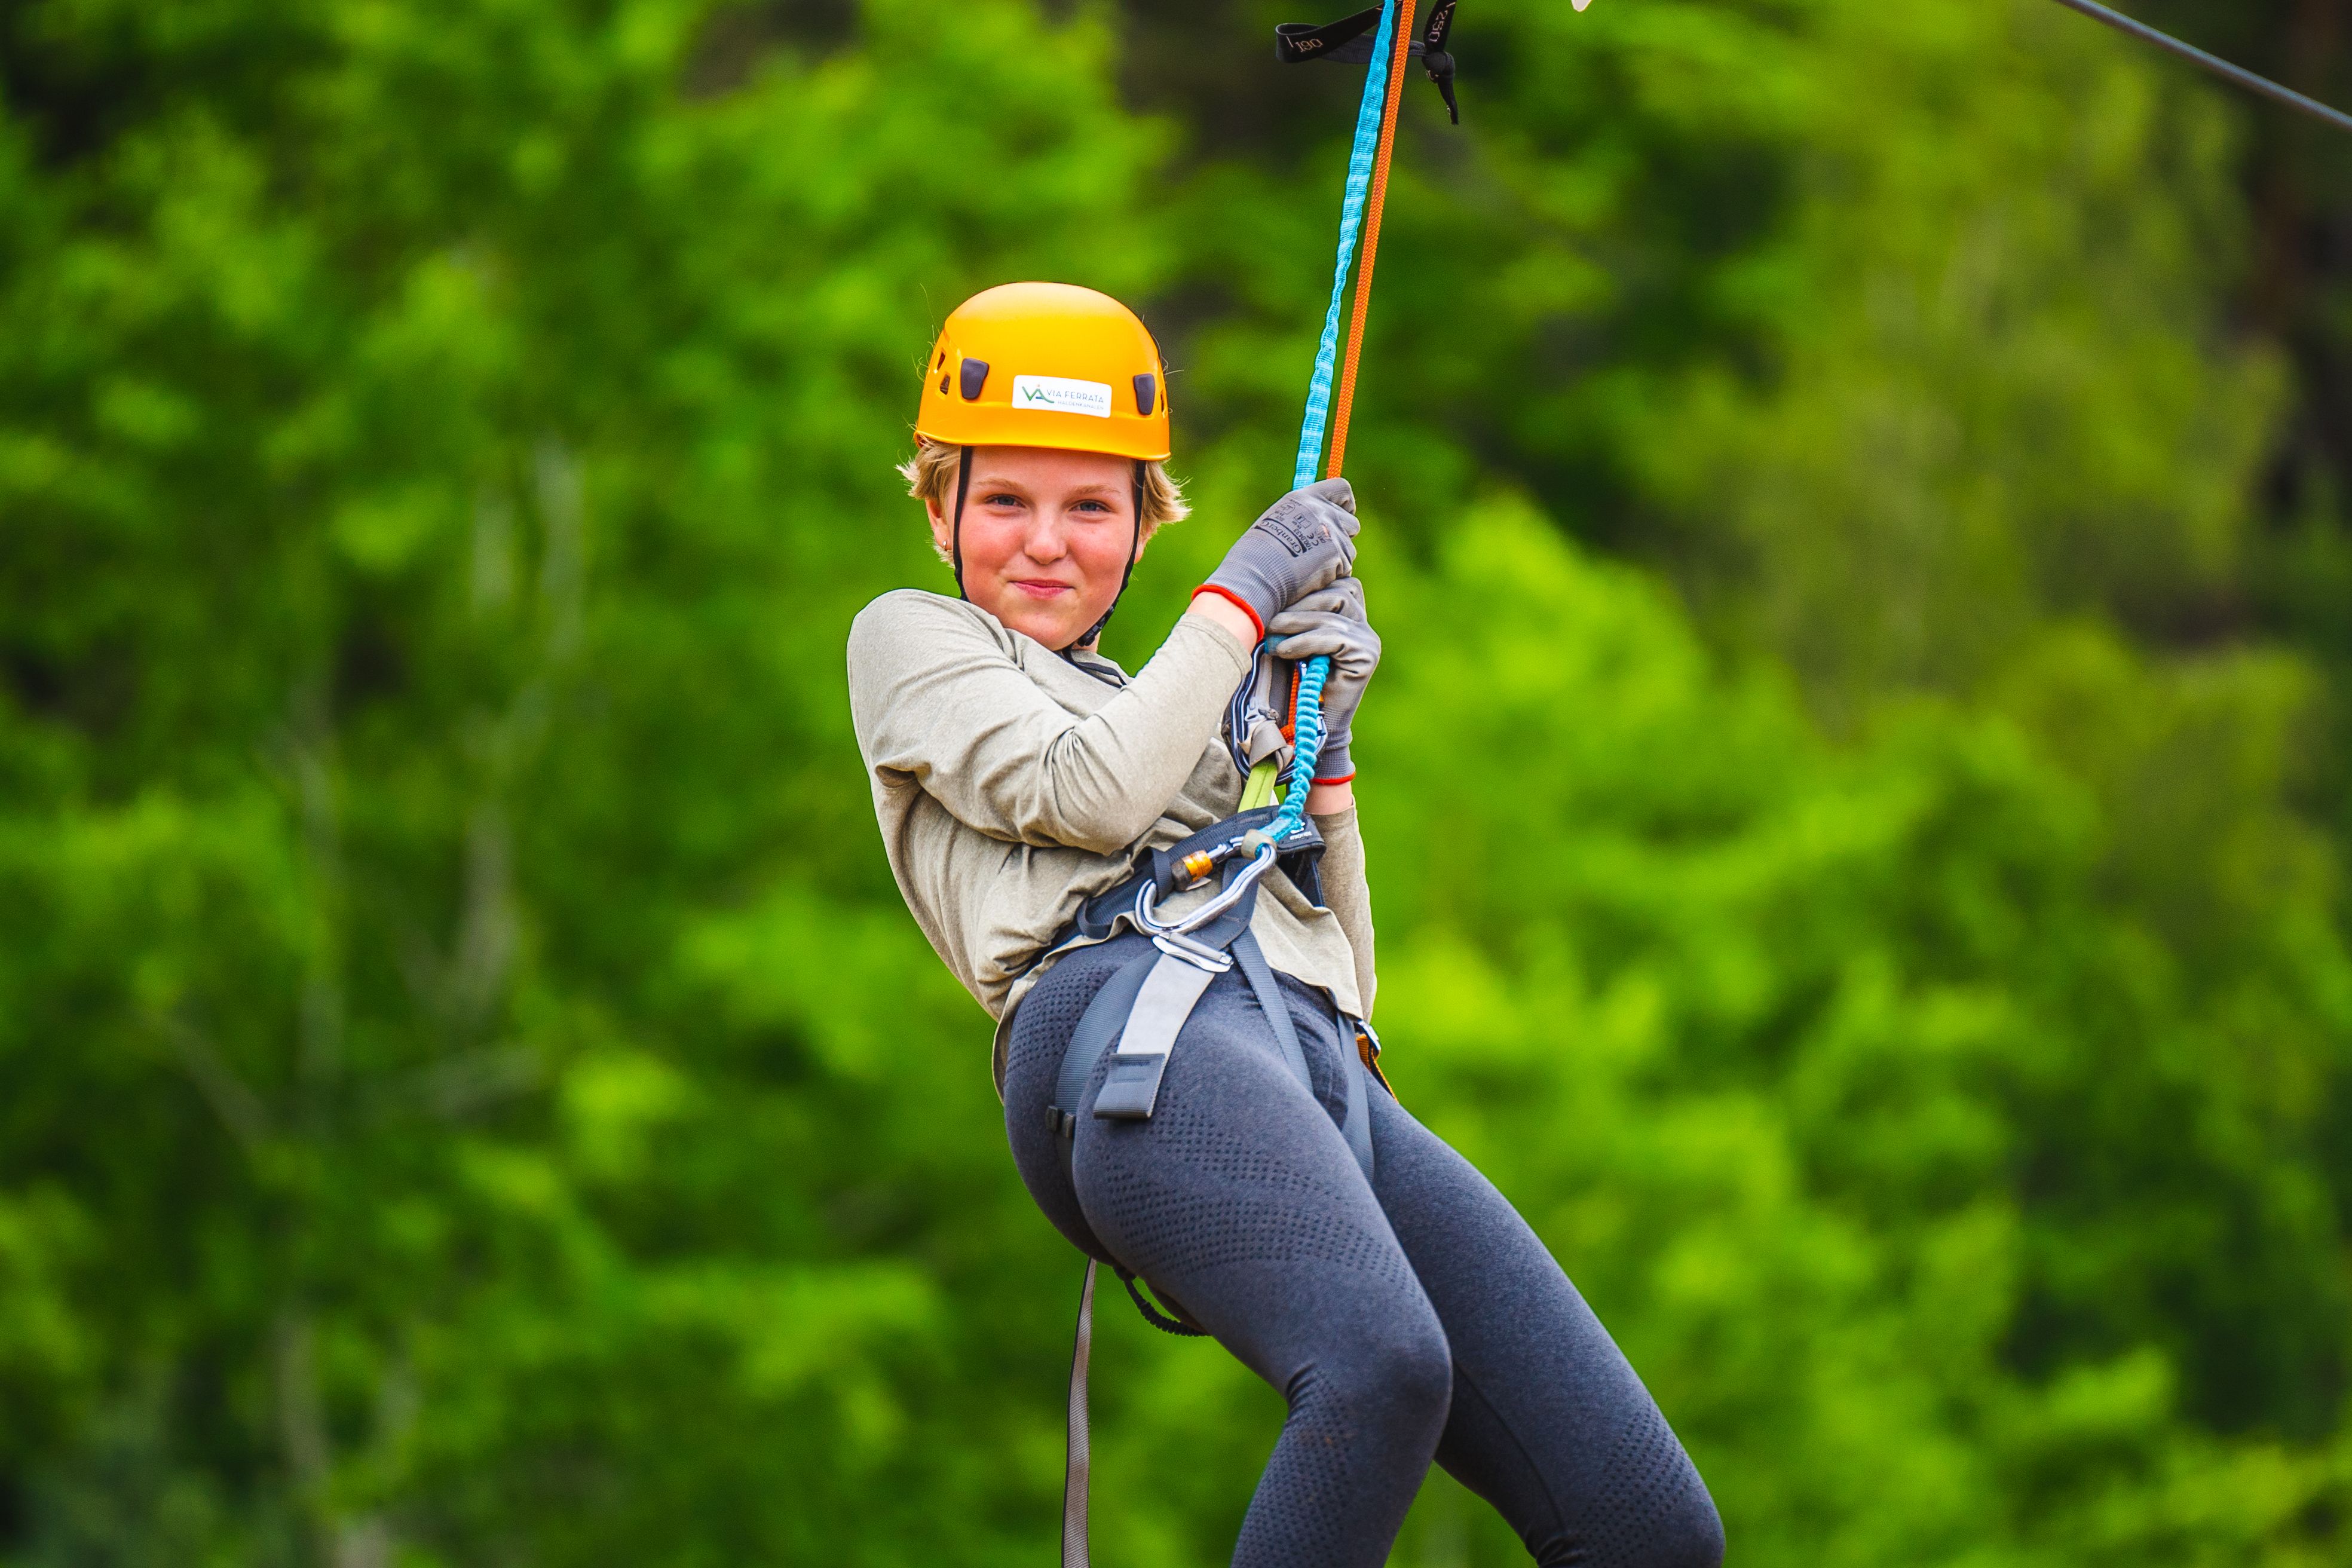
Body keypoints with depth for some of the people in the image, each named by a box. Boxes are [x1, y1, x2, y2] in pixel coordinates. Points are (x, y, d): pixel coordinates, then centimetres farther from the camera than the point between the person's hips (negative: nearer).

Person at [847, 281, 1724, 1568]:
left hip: (1323, 1075, 6)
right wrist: (1244, 593, 14)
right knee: (1384, 1365, -39)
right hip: (1130, 1026, -6)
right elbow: (1084, 796, 3)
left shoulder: (1176, 723, 39)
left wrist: (1321, 755, 20)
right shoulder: (908, 640, 23)